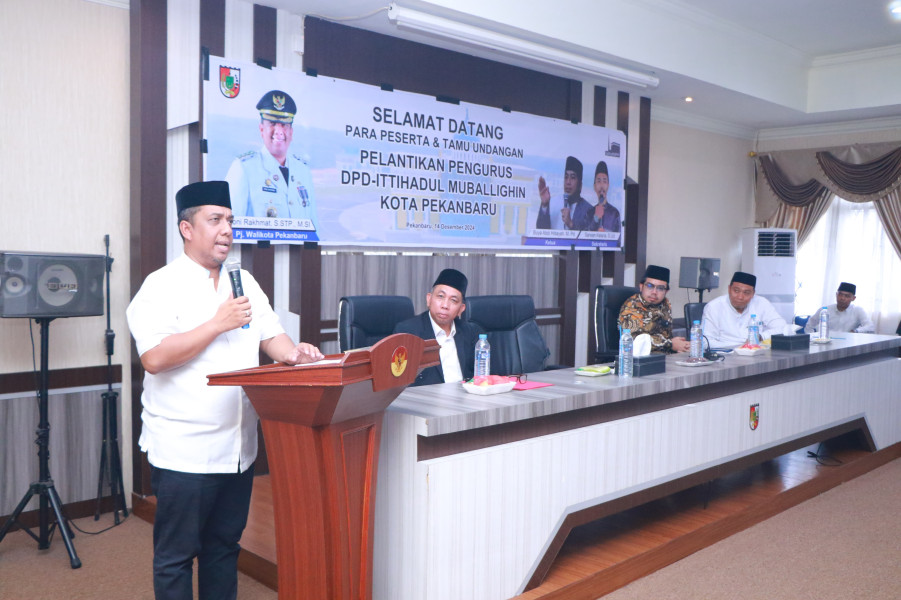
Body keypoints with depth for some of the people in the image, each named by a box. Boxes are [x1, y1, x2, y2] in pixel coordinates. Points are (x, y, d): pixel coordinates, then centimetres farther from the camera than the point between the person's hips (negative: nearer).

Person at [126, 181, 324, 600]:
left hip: (238, 447, 6)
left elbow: (271, 336, 9)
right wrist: (219, 324, -18)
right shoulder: (162, 286, -9)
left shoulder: (245, 282, 11)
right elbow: (154, 358, -19)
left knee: (223, 547, 17)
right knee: (176, 555, 6)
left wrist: (292, 354, -12)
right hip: (183, 451, -6)